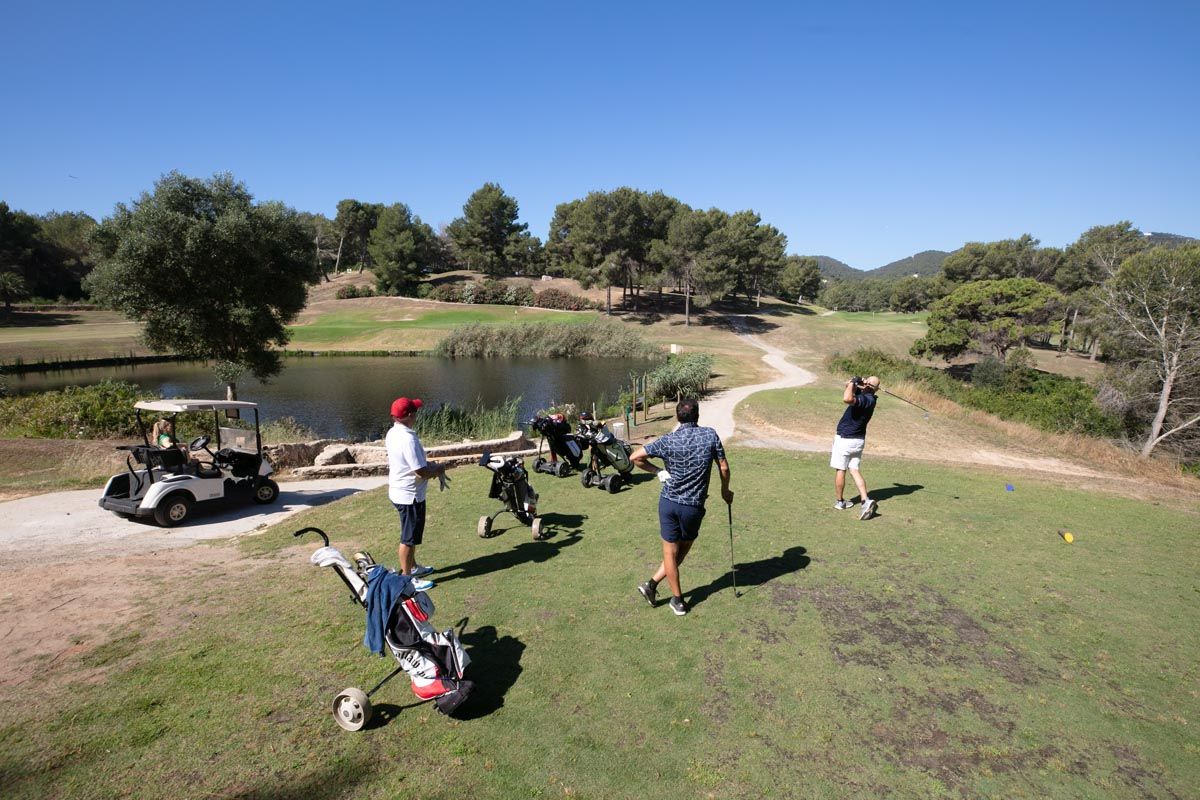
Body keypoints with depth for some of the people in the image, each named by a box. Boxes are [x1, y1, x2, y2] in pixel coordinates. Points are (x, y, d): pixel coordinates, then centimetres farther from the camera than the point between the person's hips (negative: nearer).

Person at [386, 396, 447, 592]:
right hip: (410, 496, -10)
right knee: (409, 538, 5)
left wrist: (430, 465, 6)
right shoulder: (408, 439, -28)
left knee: (410, 534, 25)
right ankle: (407, 578, 19)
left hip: (399, 492, 10)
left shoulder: (393, 433, 3)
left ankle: (412, 567, 40)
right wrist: (438, 470, -8)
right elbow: (421, 472, -26)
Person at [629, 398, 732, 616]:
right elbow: (724, 468, 0)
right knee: (683, 549, 19)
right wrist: (725, 491, 17)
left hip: (668, 502, 1)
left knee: (670, 552, 12)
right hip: (693, 506, 0)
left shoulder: (668, 440, -7)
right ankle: (652, 583, 19)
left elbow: (635, 457, -9)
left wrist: (657, 471, 3)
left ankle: (678, 600, 20)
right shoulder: (710, 435, -6)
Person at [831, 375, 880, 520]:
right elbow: (849, 384, 15)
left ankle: (840, 502, 17)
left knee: (840, 470, 6)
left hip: (845, 439, -8)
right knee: (854, 470, 8)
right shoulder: (866, 396, 4)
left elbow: (847, 399, -44)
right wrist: (854, 383, -7)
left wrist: (853, 383, -27)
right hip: (859, 439, 8)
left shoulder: (866, 399, -23)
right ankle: (866, 500, -5)